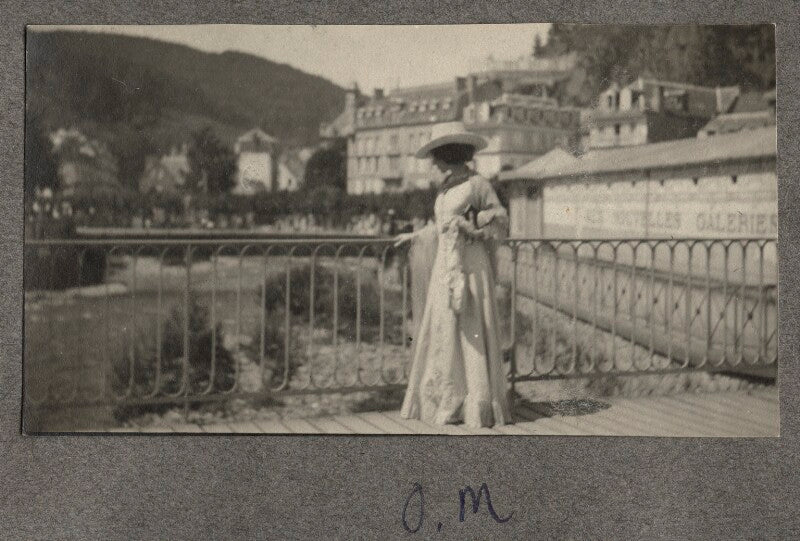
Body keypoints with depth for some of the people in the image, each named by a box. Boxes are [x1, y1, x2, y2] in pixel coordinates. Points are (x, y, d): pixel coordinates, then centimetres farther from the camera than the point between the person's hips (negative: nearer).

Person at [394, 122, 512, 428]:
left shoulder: (478, 184, -6)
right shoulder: (445, 188, 14)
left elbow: (501, 223, -4)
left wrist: (467, 226, -14)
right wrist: (414, 236, 36)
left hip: (471, 268, -7)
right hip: (445, 266, 7)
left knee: (472, 333, -5)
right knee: (443, 335, 7)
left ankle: (480, 407, 1)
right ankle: (447, 403, 14)